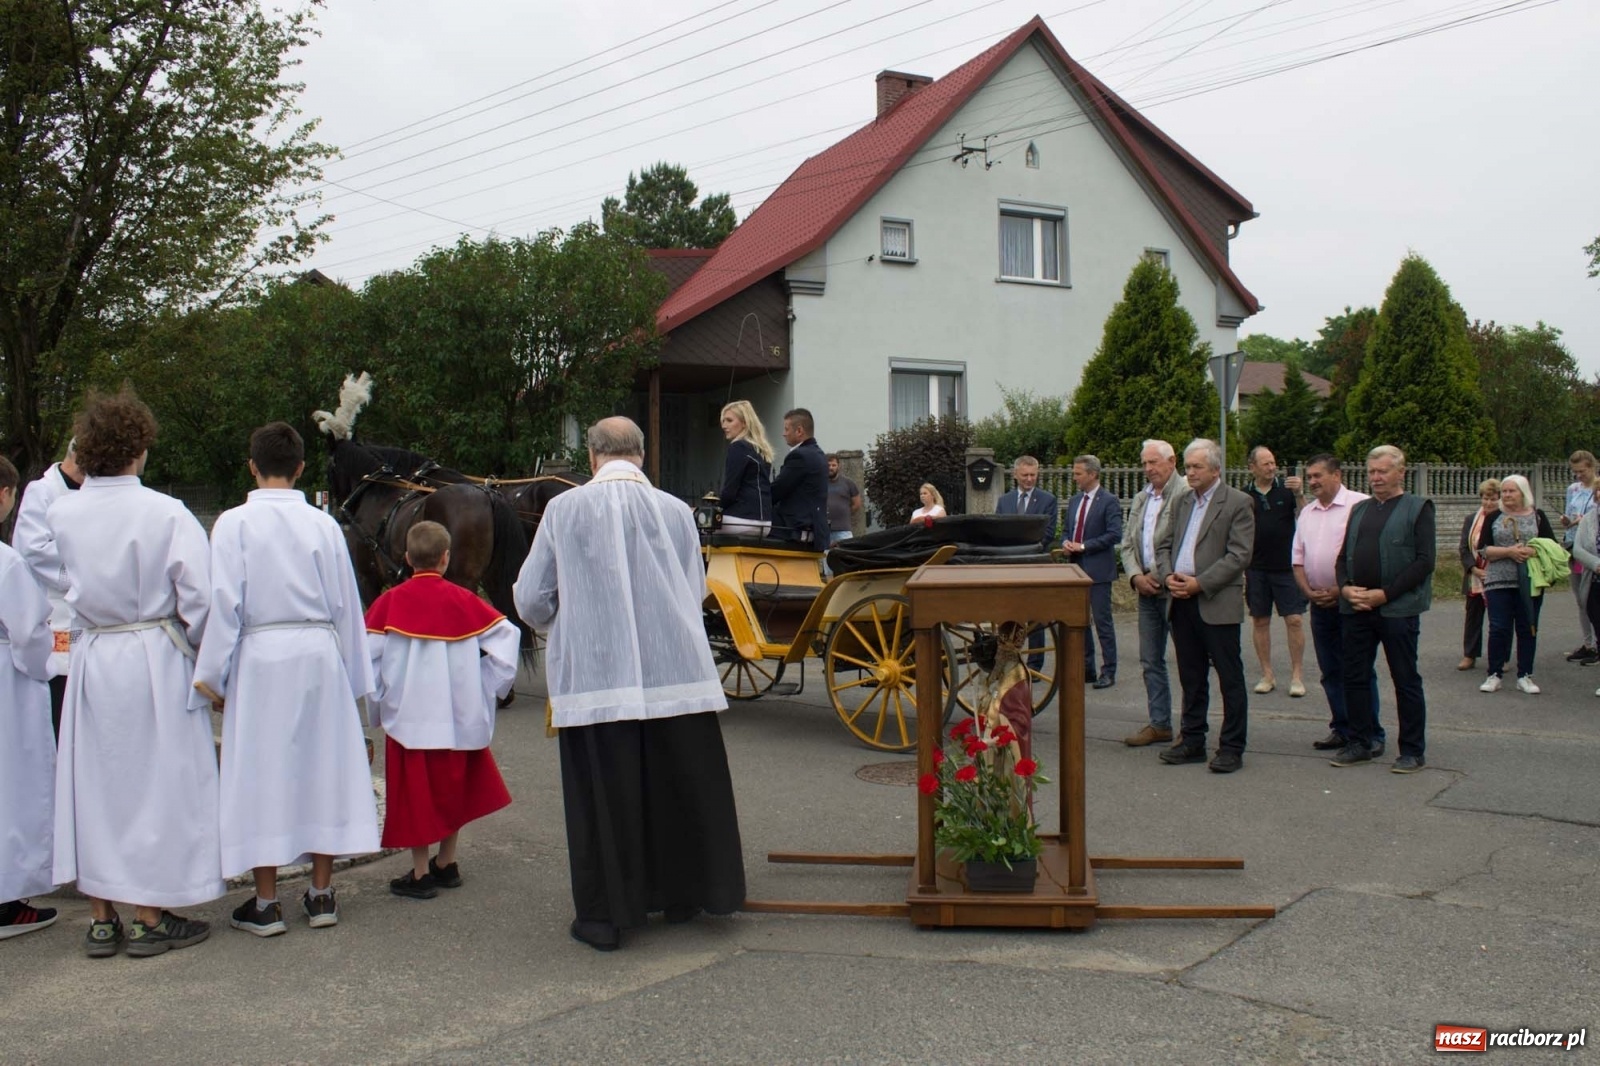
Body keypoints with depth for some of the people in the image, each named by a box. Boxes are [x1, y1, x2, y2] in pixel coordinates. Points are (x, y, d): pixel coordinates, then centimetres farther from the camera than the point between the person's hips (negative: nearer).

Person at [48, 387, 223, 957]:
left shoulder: (58, 512, -2)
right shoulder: (166, 513, -13)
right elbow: (199, 596, -15)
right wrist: (200, 652, 2)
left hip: (91, 659, 4)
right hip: (155, 659, -4)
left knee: (93, 783, 13)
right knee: (156, 783, 6)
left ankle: (101, 920, 21)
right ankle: (150, 920, 12)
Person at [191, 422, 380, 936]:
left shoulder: (234, 523, -5)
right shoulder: (323, 525, 1)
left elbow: (224, 603, -7)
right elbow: (346, 603, 6)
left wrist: (212, 676, 1)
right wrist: (352, 675, 15)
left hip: (260, 659, -2)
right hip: (319, 654, 2)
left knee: (261, 772, 5)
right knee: (321, 765, 10)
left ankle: (266, 903, 11)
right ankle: (321, 894, 18)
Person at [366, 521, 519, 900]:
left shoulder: (389, 603, -7)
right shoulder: (463, 601, -4)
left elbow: (367, 658, -7)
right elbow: (506, 637, -5)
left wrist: (378, 700, 8)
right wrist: (487, 690, 4)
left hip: (408, 716, -2)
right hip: (458, 716, 2)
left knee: (415, 793, 7)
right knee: (452, 788, 18)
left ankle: (420, 874, 10)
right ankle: (446, 864, 27)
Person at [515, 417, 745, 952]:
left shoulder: (564, 510, -4)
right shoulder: (676, 511, 1)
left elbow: (531, 601, 1)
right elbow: (695, 592, 9)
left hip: (594, 676, -2)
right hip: (673, 671, 2)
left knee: (602, 796, 7)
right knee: (678, 788, 16)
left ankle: (604, 916, 15)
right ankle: (681, 893, 29)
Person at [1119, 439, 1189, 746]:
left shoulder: (1186, 494, -10)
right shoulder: (1140, 499, 16)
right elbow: (1128, 543, 16)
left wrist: (1159, 576, -14)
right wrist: (1136, 576, -1)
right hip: (1148, 590, 8)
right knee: (1150, 661, 11)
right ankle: (1159, 724, 20)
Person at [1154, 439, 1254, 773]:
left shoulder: (1237, 503, -5)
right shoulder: (1183, 503, 16)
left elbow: (1239, 555, -12)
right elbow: (1165, 545, 17)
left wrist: (1200, 583, -17)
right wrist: (1168, 576, -3)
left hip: (1217, 604, -6)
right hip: (1182, 603, 6)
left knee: (1230, 679, 0)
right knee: (1191, 678, 13)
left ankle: (1232, 747, 6)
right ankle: (1193, 741, 21)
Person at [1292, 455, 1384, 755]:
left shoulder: (1359, 506, -8)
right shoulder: (1307, 513, 14)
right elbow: (1297, 558, 17)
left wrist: (1341, 590, -15)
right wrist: (1308, 591, 1)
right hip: (1320, 604, 7)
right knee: (1331, 672, 11)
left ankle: (1371, 734, 5)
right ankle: (1342, 730, 20)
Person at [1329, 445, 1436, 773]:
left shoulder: (1418, 508, -1)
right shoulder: (1359, 510, 17)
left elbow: (1424, 561, -10)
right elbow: (1343, 556, 16)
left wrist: (1384, 594, -16)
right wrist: (1346, 587, -4)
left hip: (1398, 609, -5)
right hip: (1355, 608, 6)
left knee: (1406, 681, 2)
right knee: (1355, 677, 7)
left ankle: (1413, 751, 11)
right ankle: (1360, 743, 19)